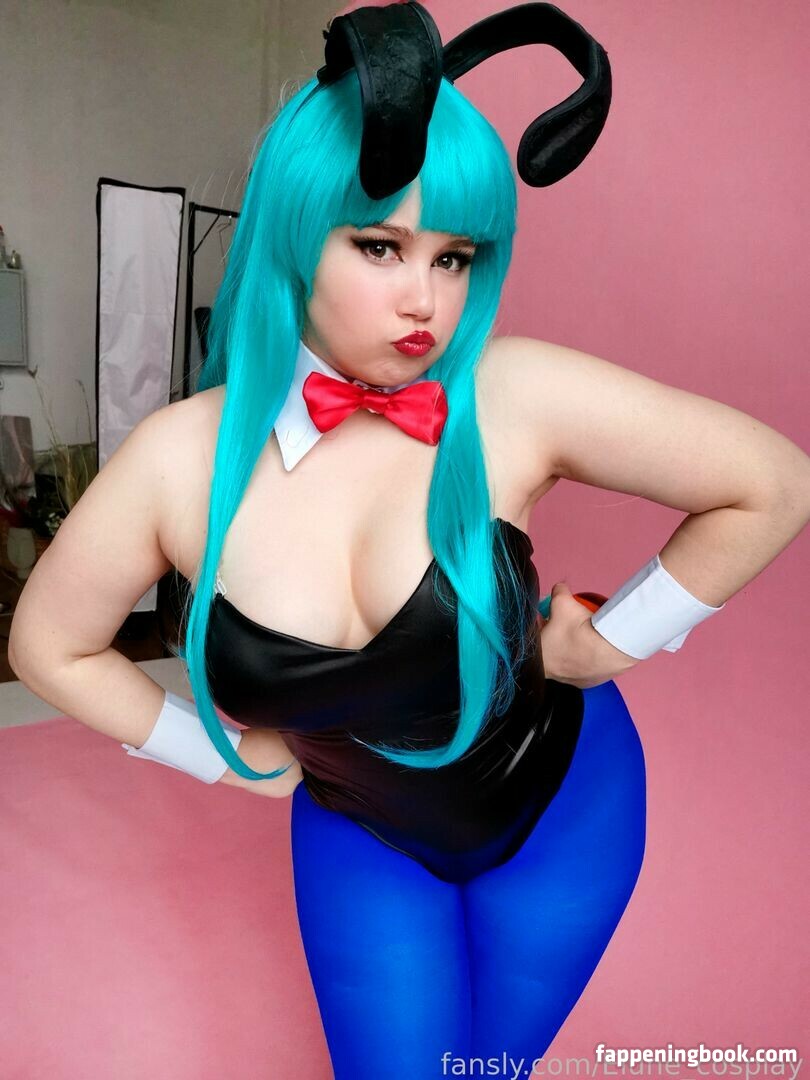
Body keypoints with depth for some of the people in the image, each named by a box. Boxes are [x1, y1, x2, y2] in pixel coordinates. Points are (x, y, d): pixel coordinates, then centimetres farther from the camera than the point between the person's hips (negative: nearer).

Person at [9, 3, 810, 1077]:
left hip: (561, 796, 0)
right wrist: (227, 753, -2)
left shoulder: (515, 396, -26)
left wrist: (614, 636, -10)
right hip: (357, 827, 1)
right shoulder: (182, 457, -20)